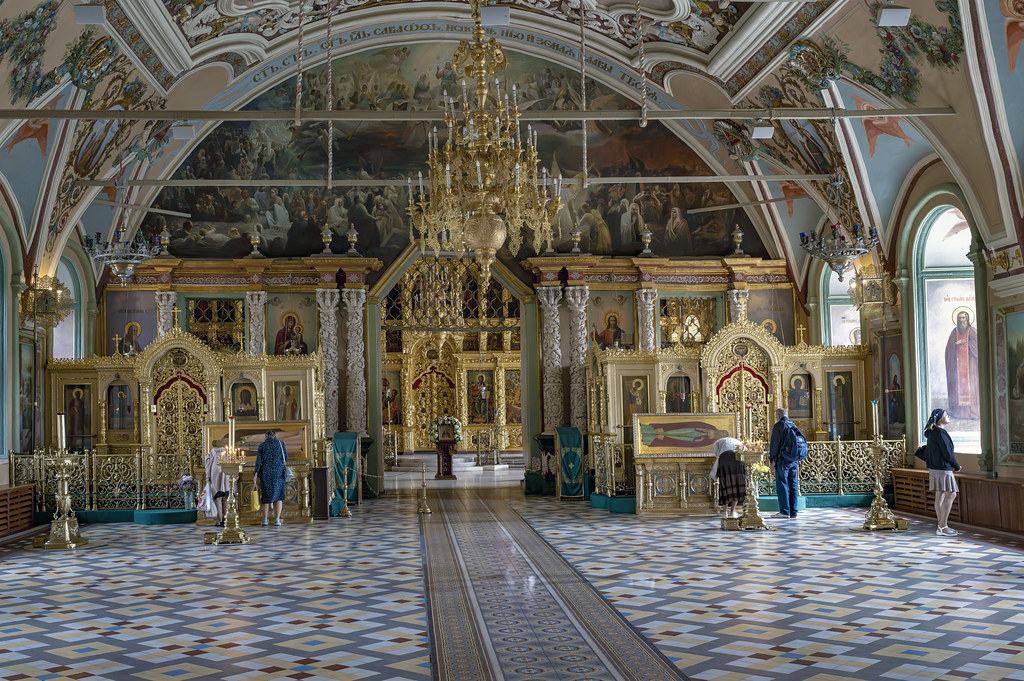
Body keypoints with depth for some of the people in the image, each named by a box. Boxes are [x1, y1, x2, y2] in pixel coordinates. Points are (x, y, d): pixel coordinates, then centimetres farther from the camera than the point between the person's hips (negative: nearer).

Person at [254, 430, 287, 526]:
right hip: (278, 473, -1)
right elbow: (286, 457, 7)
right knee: (278, 496, 5)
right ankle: (277, 519, -8)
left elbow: (258, 460, -1)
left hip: (265, 473, 1)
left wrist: (256, 475, -3)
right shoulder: (280, 443, 5)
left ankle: (265, 519, 10)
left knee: (266, 496, 15)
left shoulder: (262, 445, 7)